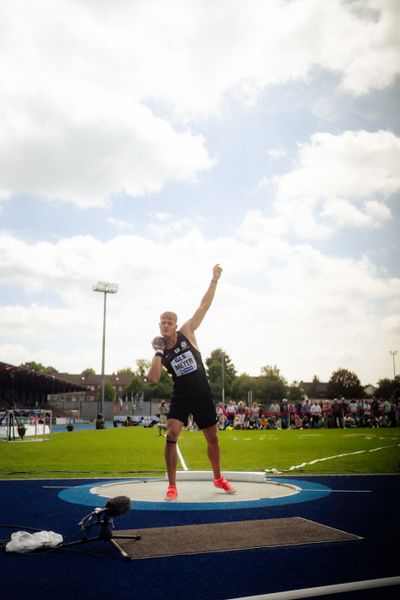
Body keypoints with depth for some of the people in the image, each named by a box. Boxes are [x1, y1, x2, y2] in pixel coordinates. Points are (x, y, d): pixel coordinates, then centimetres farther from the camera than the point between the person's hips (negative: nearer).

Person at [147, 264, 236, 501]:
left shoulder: (187, 332, -5)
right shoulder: (160, 350, -3)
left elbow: (204, 306, -7)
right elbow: (153, 379, -15)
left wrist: (215, 280, -10)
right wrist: (159, 353, -21)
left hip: (202, 395, 1)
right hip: (180, 397, 0)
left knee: (213, 438, 12)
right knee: (171, 436, -17)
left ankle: (218, 478, 34)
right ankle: (172, 487, -6)